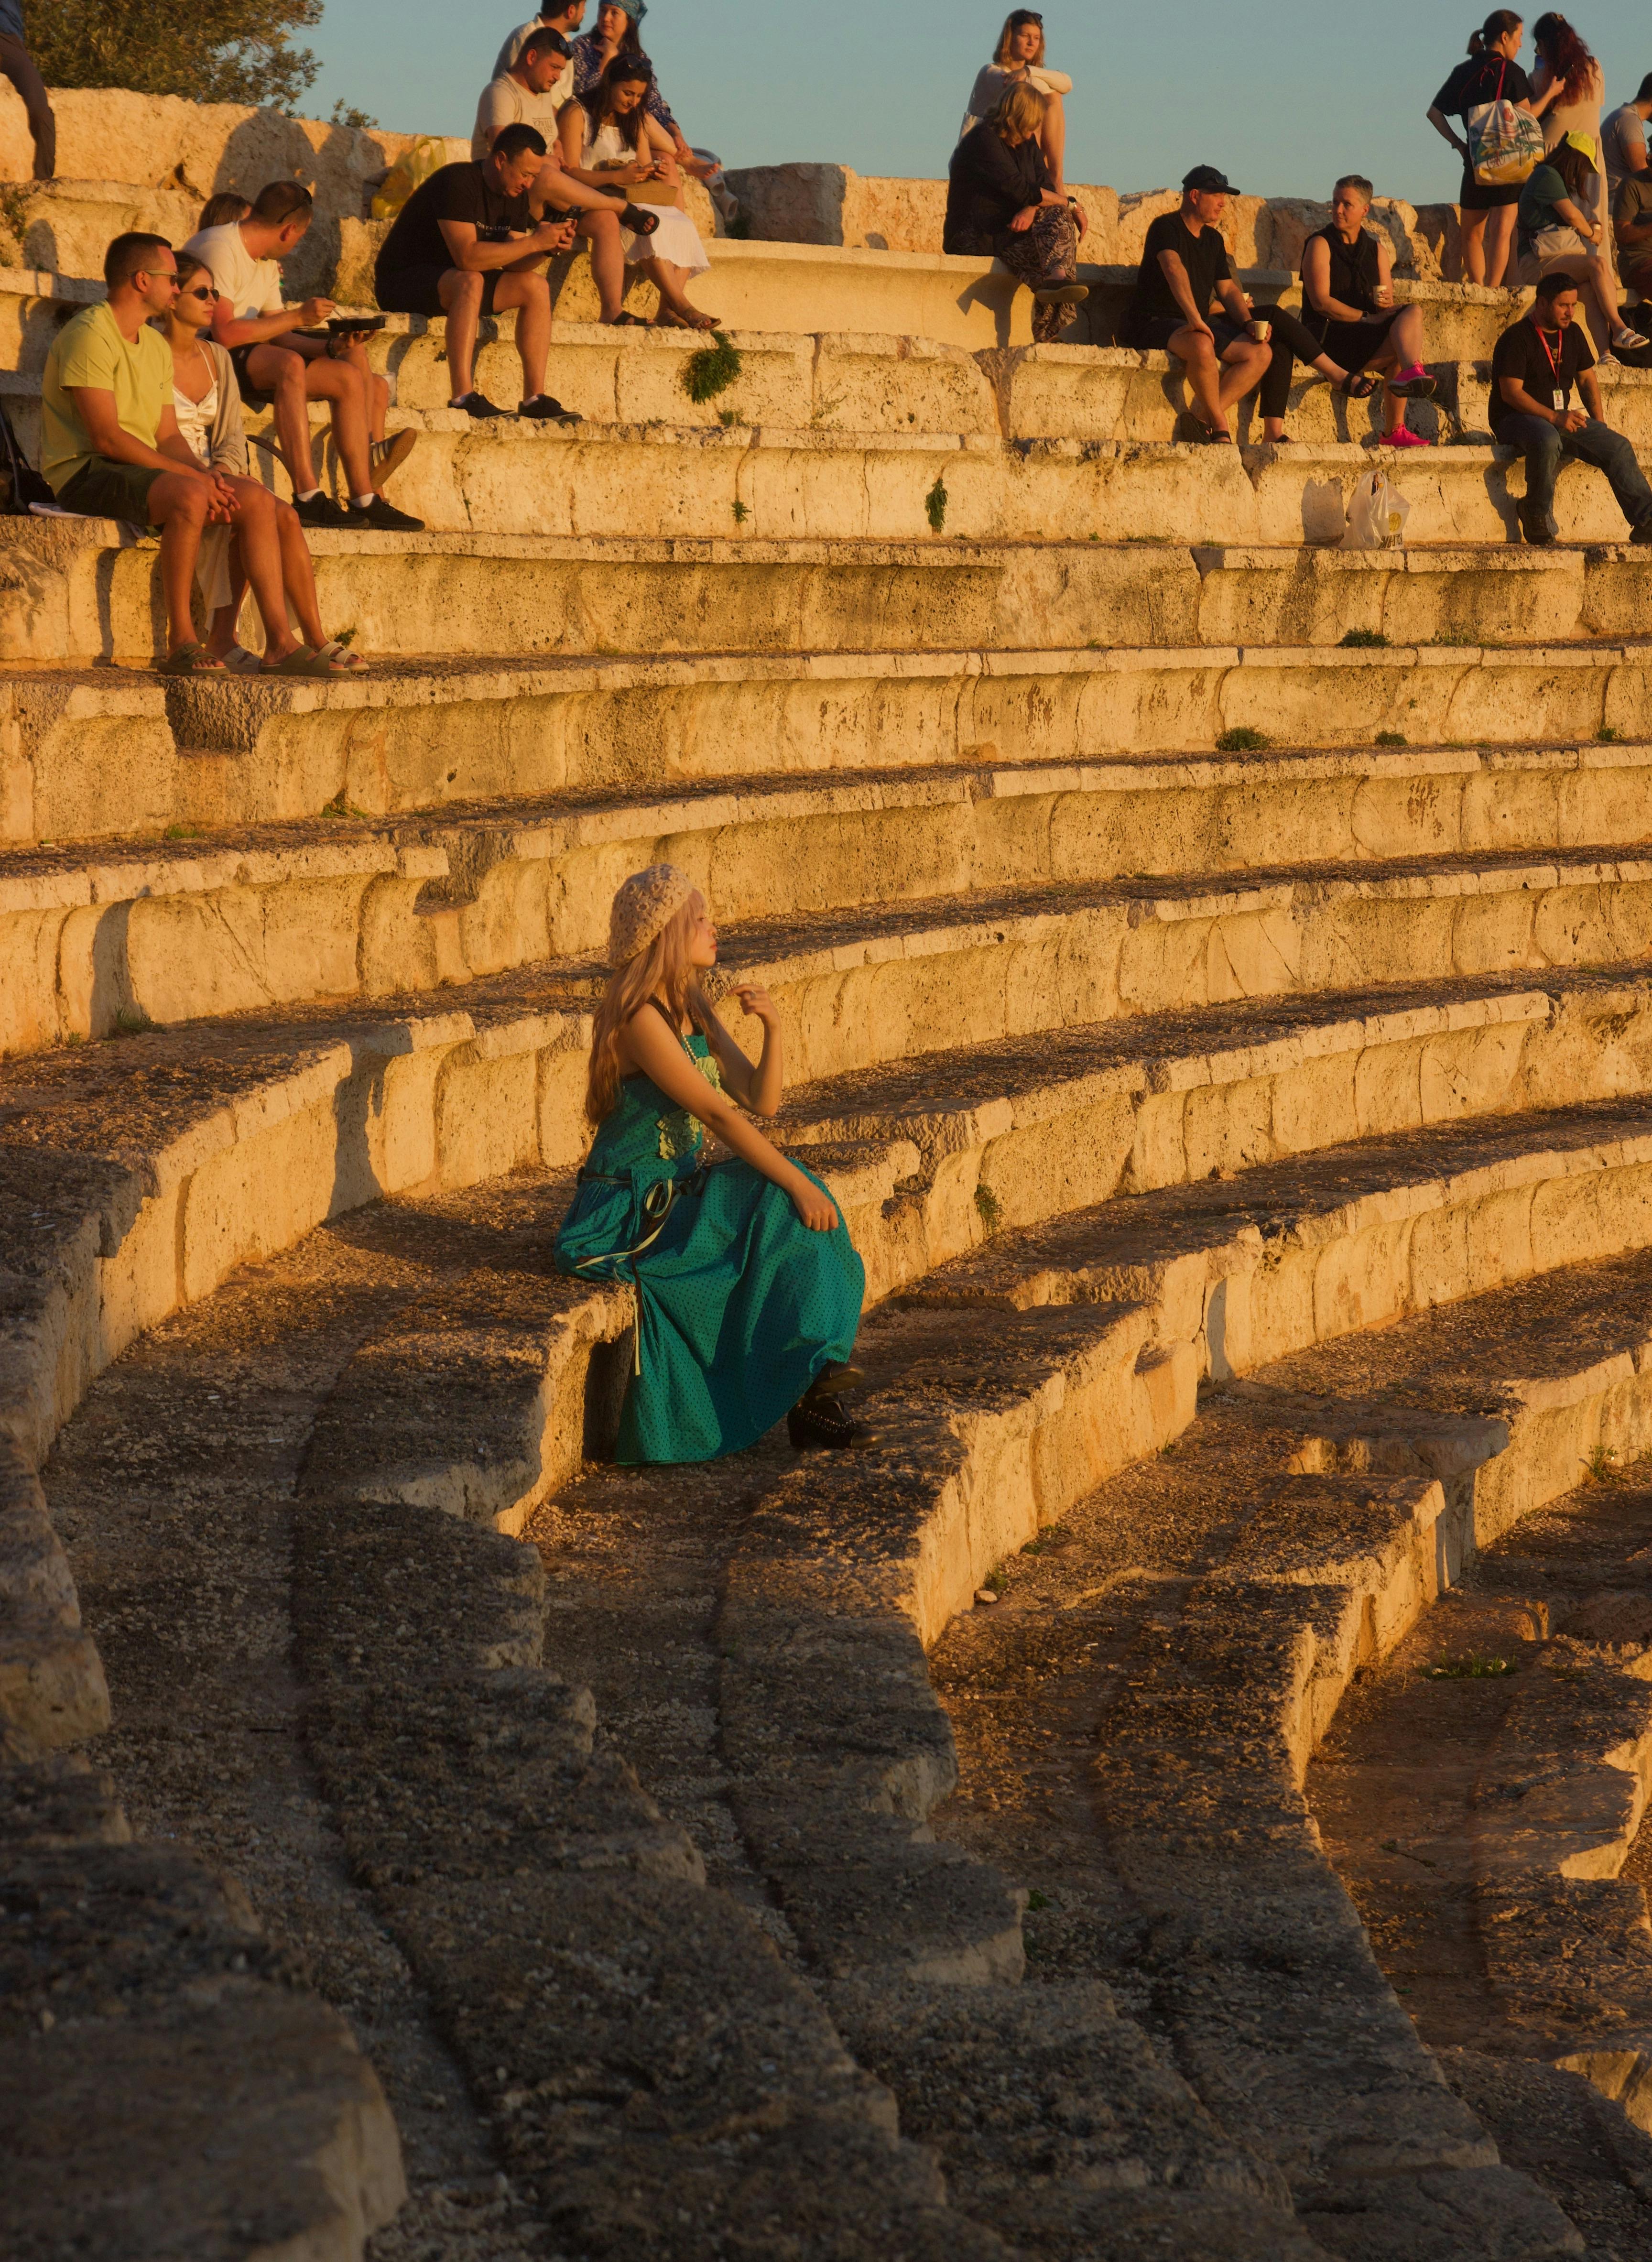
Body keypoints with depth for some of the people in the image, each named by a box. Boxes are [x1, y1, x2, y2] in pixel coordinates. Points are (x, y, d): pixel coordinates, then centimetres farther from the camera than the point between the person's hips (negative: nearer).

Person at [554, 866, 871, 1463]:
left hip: (681, 1196, 8)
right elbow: (717, 1114, -22)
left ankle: (812, 1394, -13)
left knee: (800, 1210, -11)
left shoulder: (693, 1012, 10)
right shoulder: (638, 1017, -18)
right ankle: (805, 1387, -10)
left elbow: (760, 1101, 7)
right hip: (627, 1210, -8)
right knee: (785, 1211, -19)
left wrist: (773, 1027, -10)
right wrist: (799, 1184, -23)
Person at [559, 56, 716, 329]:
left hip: (634, 202, 7)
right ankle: (682, 306, -39)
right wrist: (617, 177, -25)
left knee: (682, 225, -22)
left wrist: (655, 174, -8)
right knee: (650, 227, -34)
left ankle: (668, 310, -36)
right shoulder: (578, 114, -3)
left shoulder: (635, 120, 20)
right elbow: (569, 173, -13)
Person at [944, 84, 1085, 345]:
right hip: (975, 238, -7)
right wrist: (1066, 203, -9)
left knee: (1059, 218, -23)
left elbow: (1045, 186, 5)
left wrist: (1031, 210, -19)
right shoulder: (984, 141, -11)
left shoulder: (1028, 142, 16)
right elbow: (1019, 189, -19)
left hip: (1009, 231, 7)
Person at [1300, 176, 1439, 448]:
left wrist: (1386, 305, -11)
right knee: (1405, 343, -25)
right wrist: (1368, 318, -17)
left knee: (1412, 313, -25)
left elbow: (1389, 305, 15)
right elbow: (1321, 302, -12)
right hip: (1328, 336, -6)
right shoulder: (1321, 244, 0)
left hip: (1368, 334, 6)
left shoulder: (1377, 249, 17)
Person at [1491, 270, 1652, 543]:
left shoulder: (1573, 333, 11)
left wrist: (1598, 426, 6)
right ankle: (1537, 518, -22)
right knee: (1547, 441, -41)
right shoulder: (1517, 338, -11)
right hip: (1516, 419, -7)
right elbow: (1511, 392, -18)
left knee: (1618, 446, -14)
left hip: (1561, 418, 7)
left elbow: (1587, 379, 20)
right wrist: (1554, 418, -28)